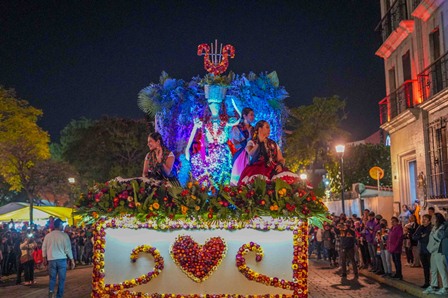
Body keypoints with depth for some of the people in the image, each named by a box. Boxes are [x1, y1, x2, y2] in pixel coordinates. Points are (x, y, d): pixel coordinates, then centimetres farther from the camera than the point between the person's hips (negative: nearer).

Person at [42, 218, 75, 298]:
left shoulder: (48, 235, 4)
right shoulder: (64, 235, -7)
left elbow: (44, 248, 11)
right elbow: (68, 249, -6)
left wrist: (44, 258, 25)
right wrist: (72, 260, 2)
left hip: (51, 259, 3)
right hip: (61, 259, -3)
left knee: (52, 278, 15)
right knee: (61, 279, 6)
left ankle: (51, 291, -7)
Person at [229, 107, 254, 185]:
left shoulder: (252, 129, 15)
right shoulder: (236, 128, 0)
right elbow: (236, 144, -6)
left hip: (251, 157, 5)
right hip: (240, 157, -5)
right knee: (240, 176, -8)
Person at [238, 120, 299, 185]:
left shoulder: (273, 143, 23)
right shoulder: (252, 143, 10)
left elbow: (281, 159, 16)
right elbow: (252, 154, -11)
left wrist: (280, 165, -5)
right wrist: (260, 142, -9)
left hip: (273, 170, 4)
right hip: (258, 169, -4)